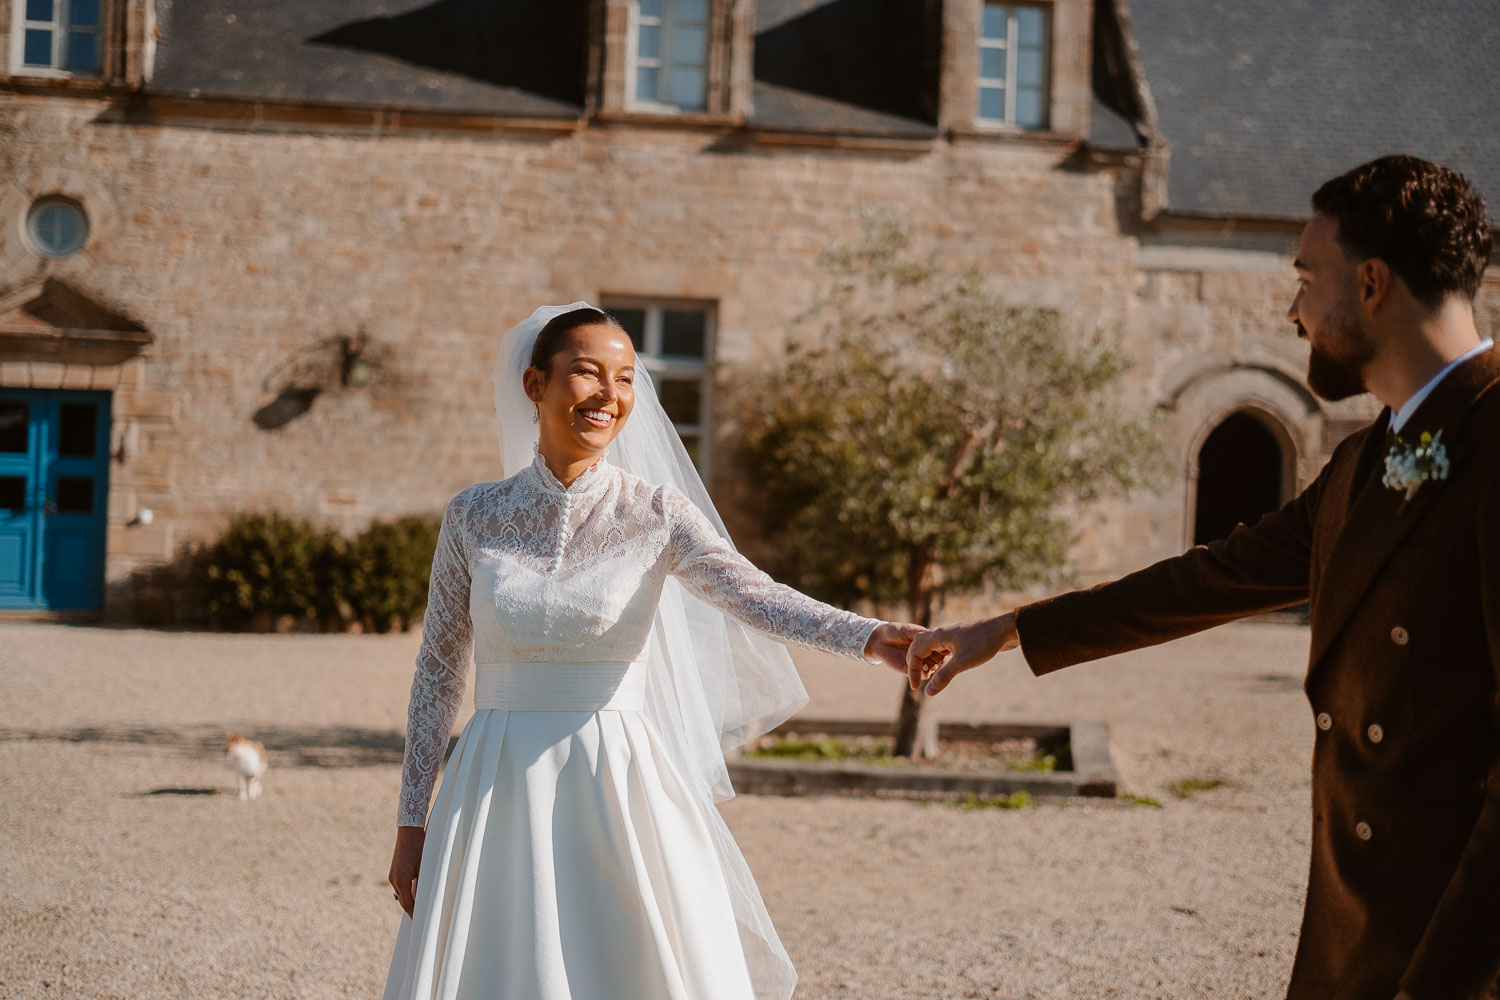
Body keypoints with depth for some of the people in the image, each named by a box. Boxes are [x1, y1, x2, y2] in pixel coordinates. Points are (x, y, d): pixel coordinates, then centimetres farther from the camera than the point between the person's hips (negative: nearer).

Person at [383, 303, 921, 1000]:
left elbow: (753, 596, -17)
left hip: (620, 786, -1)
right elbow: (438, 672, 8)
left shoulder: (656, 512, -1)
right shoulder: (473, 516, 3)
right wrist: (412, 820, 6)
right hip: (497, 791, 1)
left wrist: (869, 636, -34)